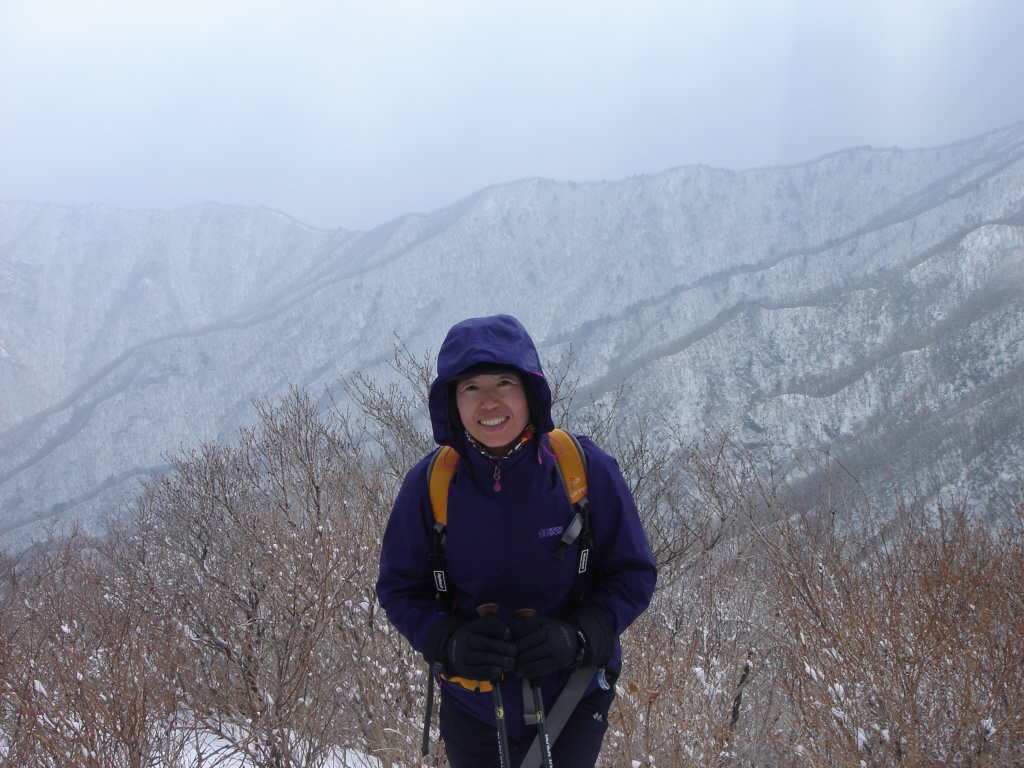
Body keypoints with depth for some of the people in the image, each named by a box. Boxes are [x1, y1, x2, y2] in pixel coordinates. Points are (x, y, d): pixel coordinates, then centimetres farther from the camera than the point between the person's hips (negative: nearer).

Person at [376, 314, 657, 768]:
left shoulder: (586, 471, -14)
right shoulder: (429, 485, -12)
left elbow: (633, 576, -6)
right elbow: (399, 588, -2)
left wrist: (578, 636, -24)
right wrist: (449, 642, -22)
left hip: (573, 699, -1)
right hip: (471, 708, 2)